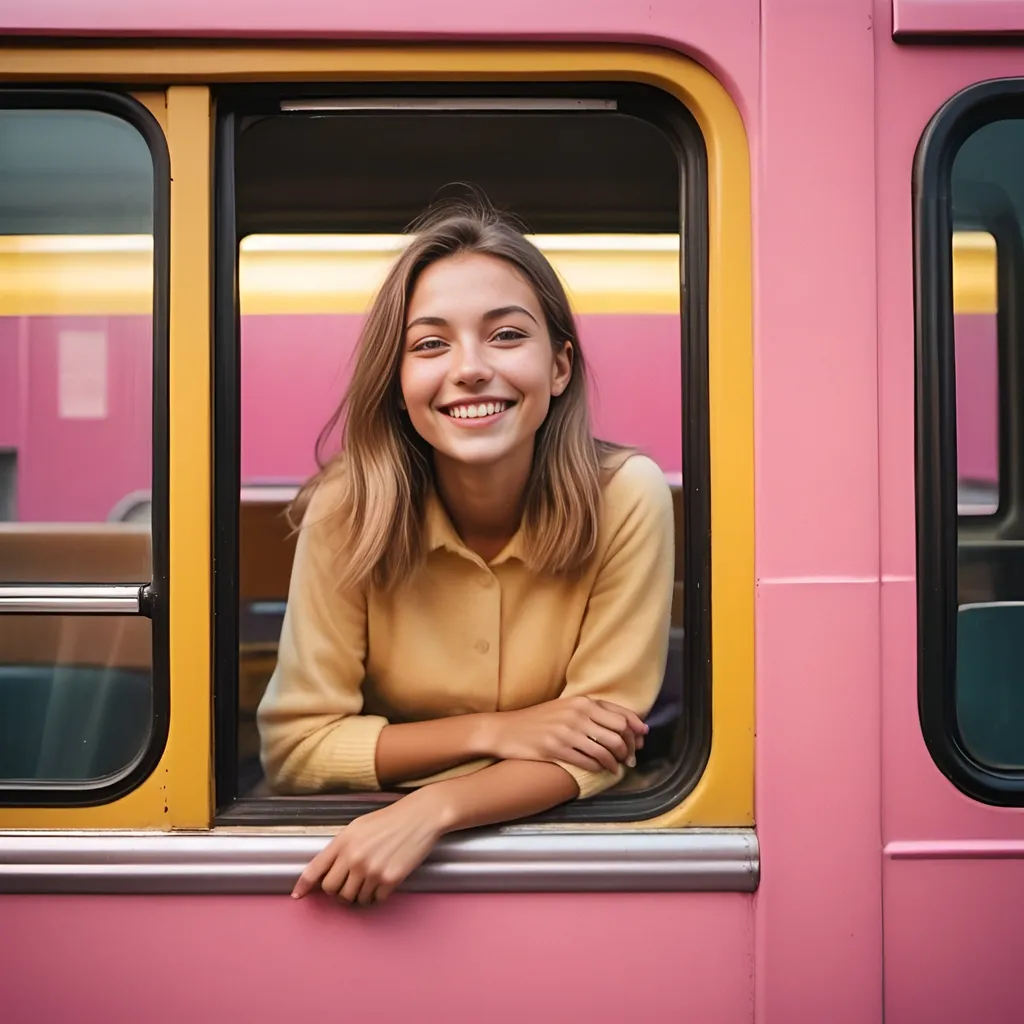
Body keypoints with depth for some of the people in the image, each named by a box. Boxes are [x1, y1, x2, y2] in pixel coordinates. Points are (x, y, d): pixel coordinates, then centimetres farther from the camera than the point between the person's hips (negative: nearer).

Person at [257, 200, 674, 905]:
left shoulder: (626, 498, -15)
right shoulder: (348, 509, -14)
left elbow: (599, 748, -12)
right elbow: (295, 745, -8)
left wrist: (435, 808, -26)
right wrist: (494, 731, -18)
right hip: (380, 827, -1)